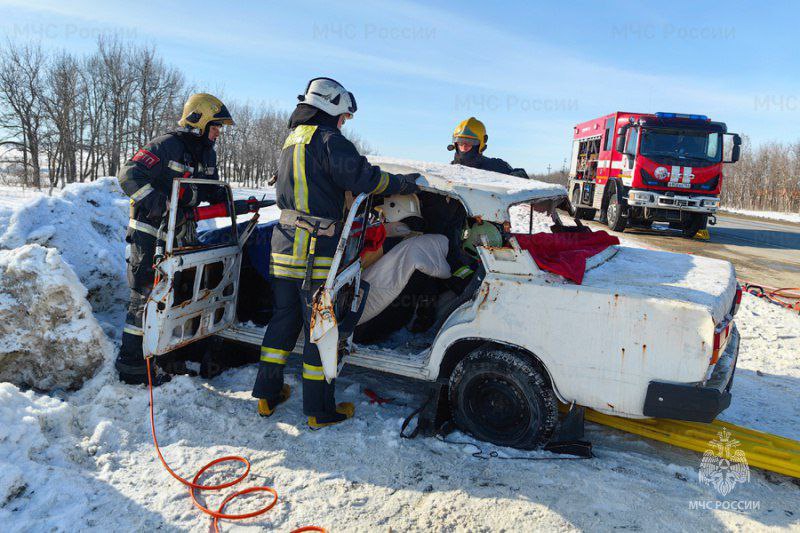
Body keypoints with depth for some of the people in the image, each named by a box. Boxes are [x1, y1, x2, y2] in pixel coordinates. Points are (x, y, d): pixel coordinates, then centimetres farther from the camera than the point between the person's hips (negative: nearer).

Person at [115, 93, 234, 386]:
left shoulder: (207, 154, 12)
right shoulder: (166, 146, -14)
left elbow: (213, 192, 21)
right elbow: (129, 175, -22)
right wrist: (164, 207, -33)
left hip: (181, 235, 8)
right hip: (150, 235, -8)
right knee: (146, 298, -5)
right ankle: (130, 364, 6)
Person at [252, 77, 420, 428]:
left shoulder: (291, 141, 19)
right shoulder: (328, 139, -9)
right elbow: (363, 177, -20)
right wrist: (403, 183, -6)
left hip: (284, 245, 8)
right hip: (317, 253, -8)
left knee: (283, 320, 17)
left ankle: (267, 395, 25)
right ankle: (320, 412, 11)